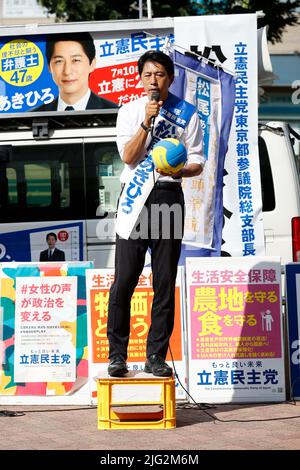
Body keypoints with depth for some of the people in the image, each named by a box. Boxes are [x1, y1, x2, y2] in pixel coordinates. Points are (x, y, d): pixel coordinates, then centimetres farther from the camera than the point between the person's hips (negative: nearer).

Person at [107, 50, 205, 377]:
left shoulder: (186, 114, 7)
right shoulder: (129, 111, 8)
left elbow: (197, 163, 6)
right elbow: (128, 156, -5)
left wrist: (179, 170, -15)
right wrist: (146, 122, -14)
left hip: (168, 194, 0)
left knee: (165, 282, 1)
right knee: (124, 280, -5)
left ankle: (156, 357, 6)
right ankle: (117, 355, 1)